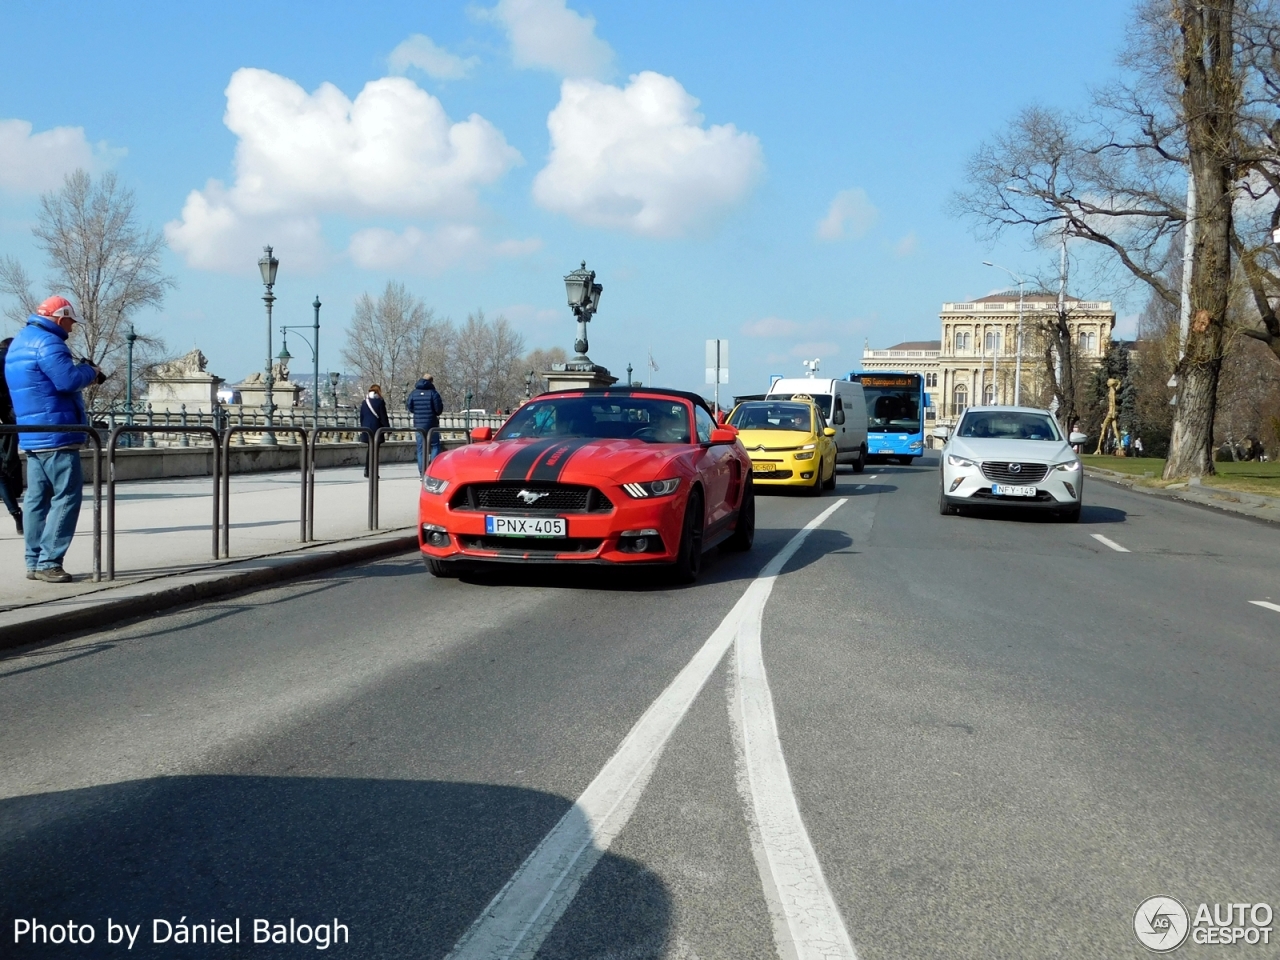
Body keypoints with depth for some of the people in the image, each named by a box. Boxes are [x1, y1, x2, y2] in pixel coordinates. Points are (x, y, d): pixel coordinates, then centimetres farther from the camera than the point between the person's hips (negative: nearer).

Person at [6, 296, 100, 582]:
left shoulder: (20, 341, 21)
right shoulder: (47, 342, -13)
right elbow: (68, 379, -23)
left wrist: (78, 369, 12)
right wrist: (89, 371, -4)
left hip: (31, 436, 10)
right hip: (56, 433, -10)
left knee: (37, 497, 11)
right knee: (67, 496, -8)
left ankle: (34, 562, 13)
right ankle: (48, 562, -11)